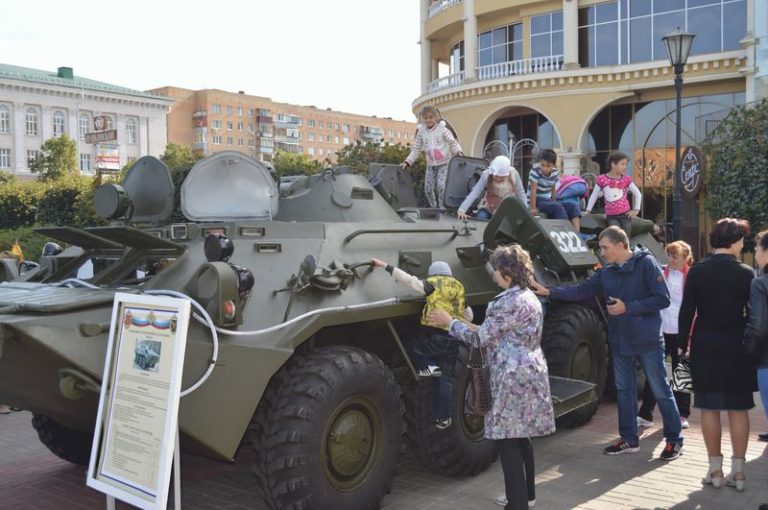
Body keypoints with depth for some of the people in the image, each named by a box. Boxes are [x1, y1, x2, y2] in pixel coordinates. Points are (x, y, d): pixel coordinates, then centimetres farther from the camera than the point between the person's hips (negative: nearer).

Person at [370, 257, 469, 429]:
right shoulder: (459, 288, 16)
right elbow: (469, 316, 25)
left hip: (434, 337, -5)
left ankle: (428, 367, 0)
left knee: (412, 346, 23)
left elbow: (409, 280, -13)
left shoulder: (432, 285, 0)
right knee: (446, 378, 13)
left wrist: (385, 266, -14)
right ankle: (443, 418, 14)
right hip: (453, 340, 5)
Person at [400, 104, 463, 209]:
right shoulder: (421, 132, 4)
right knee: (428, 189, 0)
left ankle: (442, 208, -10)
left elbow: (453, 142, -5)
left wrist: (458, 151, -25)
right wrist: (407, 162, 1)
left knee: (441, 185, -20)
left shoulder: (442, 129, -5)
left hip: (444, 163, -4)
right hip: (430, 165, 4)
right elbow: (416, 149, 9)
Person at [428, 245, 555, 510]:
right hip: (530, 374, 10)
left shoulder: (508, 302, -18)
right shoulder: (530, 298, 13)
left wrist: (449, 322, -3)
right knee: (521, 436, 19)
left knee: (507, 440, -4)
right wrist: (482, 329, 18)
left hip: (513, 378, -10)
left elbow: (481, 338, -14)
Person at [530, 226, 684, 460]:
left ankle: (674, 440, 17)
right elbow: (581, 291, 5)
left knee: (661, 390, 3)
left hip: (648, 340, -6)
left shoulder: (646, 264, -12)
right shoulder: (606, 272, 7)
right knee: (624, 390, 14)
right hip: (619, 341, 7)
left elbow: (662, 299, -16)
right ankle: (629, 439, 26)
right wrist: (549, 292, -5)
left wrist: (627, 308, -18)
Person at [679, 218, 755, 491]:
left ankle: (715, 470, 11)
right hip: (738, 348, 0)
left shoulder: (697, 272, -5)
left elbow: (686, 312, -4)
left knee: (709, 408, 6)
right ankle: (738, 471, 11)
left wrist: (683, 344, 5)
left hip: (705, 347, 0)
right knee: (738, 409, 8)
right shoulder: (747, 273, -5)